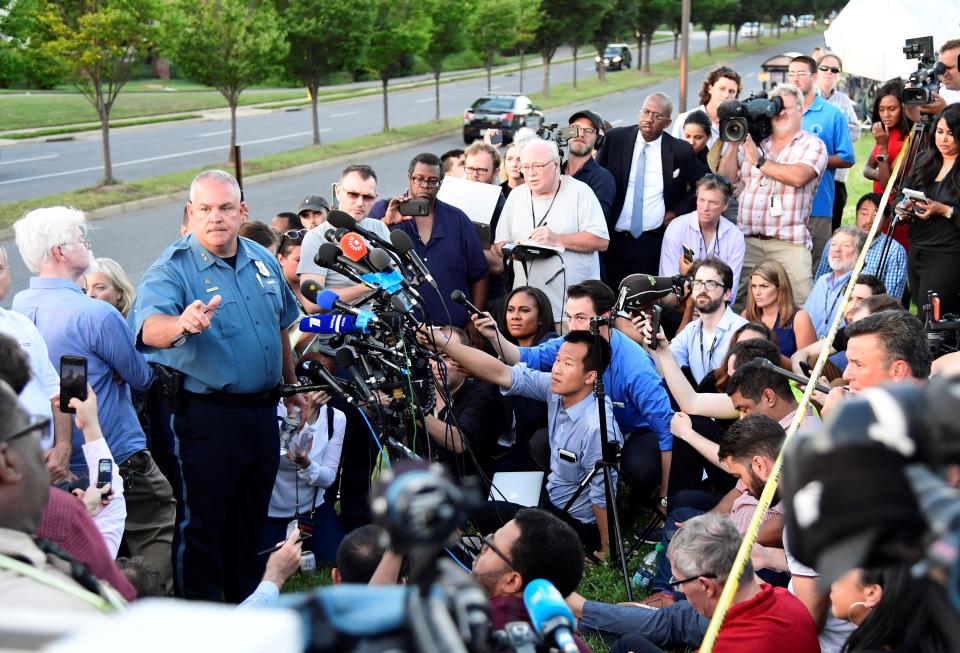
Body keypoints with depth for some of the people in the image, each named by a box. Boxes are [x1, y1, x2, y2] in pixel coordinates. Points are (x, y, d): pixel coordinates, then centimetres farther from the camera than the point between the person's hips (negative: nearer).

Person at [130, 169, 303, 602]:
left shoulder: (263, 261, 7)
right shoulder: (172, 269, -13)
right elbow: (150, 329, -32)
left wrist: (292, 386, 26)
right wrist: (182, 324, -54)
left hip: (261, 410, 6)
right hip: (203, 415, -6)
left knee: (250, 517, 19)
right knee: (201, 522, -1)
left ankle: (248, 604, 36)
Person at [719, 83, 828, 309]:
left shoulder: (812, 145, 5)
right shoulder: (754, 142, 18)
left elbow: (798, 177, -14)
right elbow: (726, 177, 15)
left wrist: (759, 162, -9)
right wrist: (734, 143, 4)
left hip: (789, 243, -4)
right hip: (747, 240, 4)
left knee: (799, 306, -12)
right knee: (733, 305, 0)